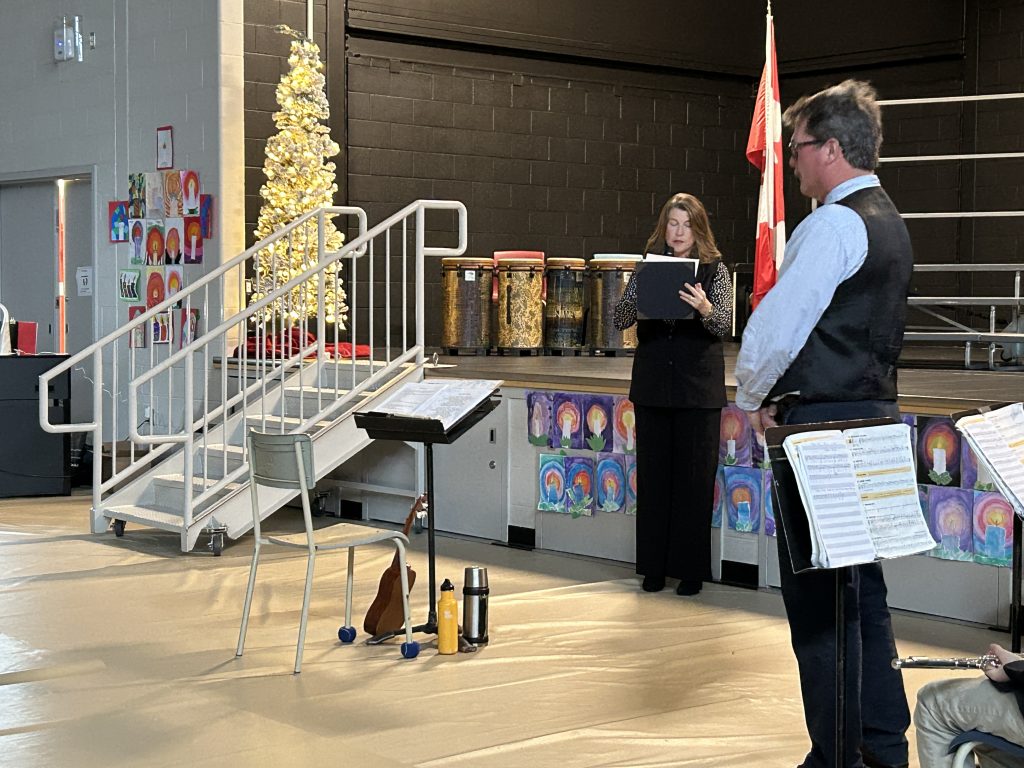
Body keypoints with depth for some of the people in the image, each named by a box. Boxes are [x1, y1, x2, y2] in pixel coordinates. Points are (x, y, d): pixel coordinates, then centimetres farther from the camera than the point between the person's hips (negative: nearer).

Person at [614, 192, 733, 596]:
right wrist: (639, 298, -20)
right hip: (653, 385, 3)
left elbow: (725, 324, -10)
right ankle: (655, 565, 17)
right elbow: (620, 319, 0)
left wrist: (705, 309, -31)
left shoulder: (714, 269, 0)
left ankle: (691, 568, 10)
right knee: (653, 475, 7)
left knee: (695, 477, 1)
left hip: (699, 388, -3)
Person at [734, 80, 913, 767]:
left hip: (824, 426, -10)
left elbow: (778, 325, -19)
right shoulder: (890, 222, 16)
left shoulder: (834, 225, -15)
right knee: (863, 590, 16)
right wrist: (781, 394, 16)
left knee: (817, 597, -5)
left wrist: (751, 397, -2)